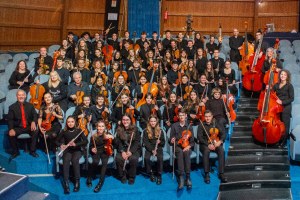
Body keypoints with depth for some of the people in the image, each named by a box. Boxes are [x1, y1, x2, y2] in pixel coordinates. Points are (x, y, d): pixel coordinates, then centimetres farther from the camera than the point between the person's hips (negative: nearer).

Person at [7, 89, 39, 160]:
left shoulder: (30, 106, 9)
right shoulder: (12, 107, 4)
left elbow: (35, 115, 0)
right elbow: (10, 120, -3)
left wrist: (33, 122, -24)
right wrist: (11, 129, -22)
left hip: (29, 127, 0)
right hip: (18, 127, 0)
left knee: (35, 131, -31)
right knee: (10, 134, -28)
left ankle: (32, 151, -13)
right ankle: (15, 152, -5)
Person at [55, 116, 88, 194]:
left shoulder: (79, 131, -5)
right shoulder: (64, 132, 0)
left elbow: (85, 141, -14)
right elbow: (57, 141, 7)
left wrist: (75, 144, -27)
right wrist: (61, 145, -14)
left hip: (77, 150, -1)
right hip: (67, 151, 1)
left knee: (75, 160, -34)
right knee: (66, 160, -33)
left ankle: (77, 181, -24)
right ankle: (66, 183, -35)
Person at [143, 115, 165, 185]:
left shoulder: (160, 131, 5)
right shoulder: (146, 131, 1)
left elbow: (163, 143, 8)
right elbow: (145, 142, -5)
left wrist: (160, 142, -16)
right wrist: (152, 150, -18)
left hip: (158, 148, 0)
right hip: (149, 149, 0)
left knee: (160, 158, -30)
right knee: (147, 158, -30)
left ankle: (159, 175, -13)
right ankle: (151, 173, -7)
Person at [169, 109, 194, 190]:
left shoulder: (189, 126, 9)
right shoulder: (174, 126, 8)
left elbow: (192, 141, 6)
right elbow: (171, 139, 6)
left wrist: (188, 146, -14)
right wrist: (172, 141, -18)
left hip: (186, 147, 0)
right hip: (177, 147, 0)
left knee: (186, 153, -35)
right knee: (180, 152, -36)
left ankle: (188, 177, -35)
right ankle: (181, 177, -41)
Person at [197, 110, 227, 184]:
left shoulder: (216, 124, 8)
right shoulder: (201, 125, 2)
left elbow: (223, 134, 1)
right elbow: (199, 137, -9)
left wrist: (220, 141, -20)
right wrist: (208, 144, -23)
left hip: (215, 143, 2)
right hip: (205, 144, -2)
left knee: (221, 150, -30)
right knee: (206, 151, -36)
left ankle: (221, 173, -29)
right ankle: (206, 174, -31)